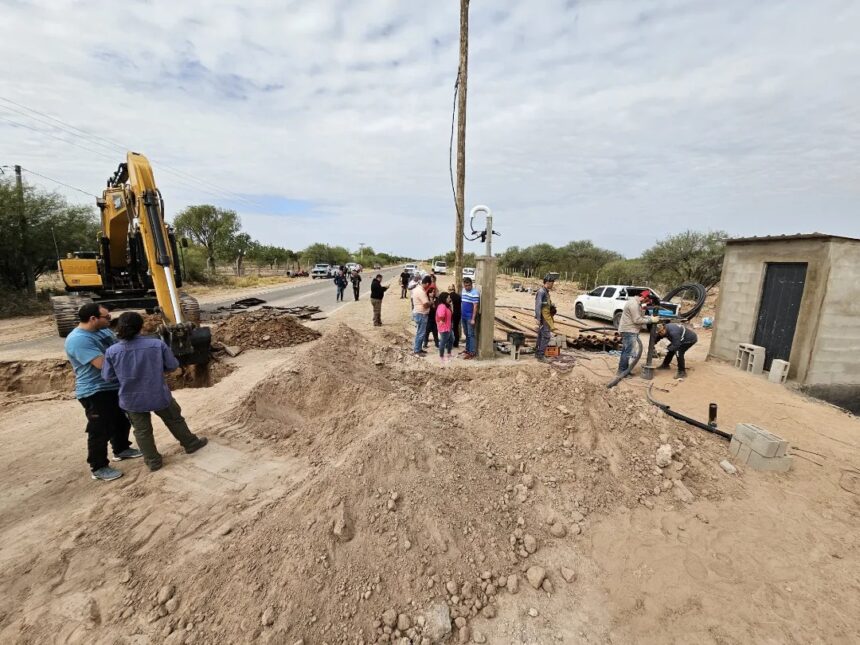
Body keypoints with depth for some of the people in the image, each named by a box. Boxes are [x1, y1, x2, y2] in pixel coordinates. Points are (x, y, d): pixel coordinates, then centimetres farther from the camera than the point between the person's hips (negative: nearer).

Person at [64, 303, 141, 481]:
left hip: (115, 387, 9)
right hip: (95, 393, -9)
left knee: (122, 421, 22)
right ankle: (98, 468, 18)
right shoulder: (78, 340, -24)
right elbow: (103, 363, -30)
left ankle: (121, 449, 42)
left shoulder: (103, 330, 4)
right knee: (100, 430, 2)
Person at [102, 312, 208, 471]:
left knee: (142, 431, 18)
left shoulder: (112, 351, -12)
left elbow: (108, 377, -2)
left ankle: (153, 461, 29)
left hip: (131, 399, 1)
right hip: (159, 394, -1)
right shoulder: (157, 344, -15)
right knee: (175, 420, 21)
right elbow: (172, 365, -5)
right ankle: (191, 443, 36)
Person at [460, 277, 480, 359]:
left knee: (471, 334, -4)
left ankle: (472, 352, 0)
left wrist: (473, 319, -20)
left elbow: (475, 307, -18)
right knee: (466, 334, 16)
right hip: (463, 316, 8)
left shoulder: (474, 293, -16)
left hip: (470, 317, -8)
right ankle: (467, 349, 27)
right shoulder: (463, 290, 10)